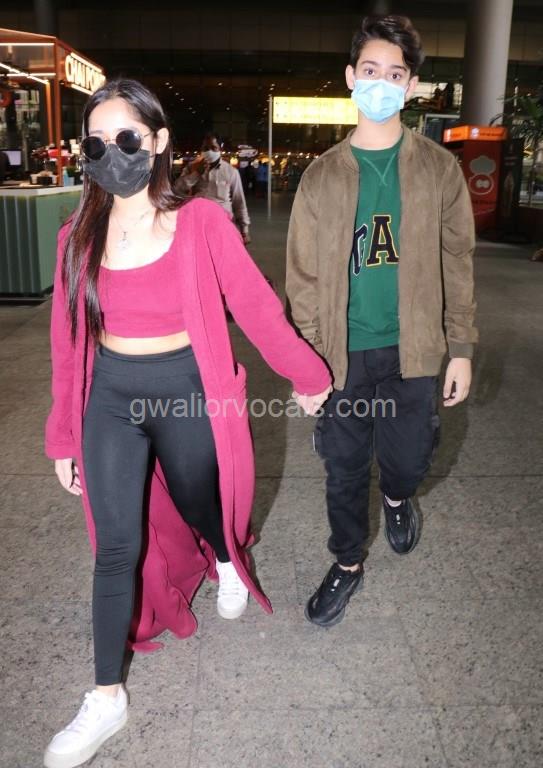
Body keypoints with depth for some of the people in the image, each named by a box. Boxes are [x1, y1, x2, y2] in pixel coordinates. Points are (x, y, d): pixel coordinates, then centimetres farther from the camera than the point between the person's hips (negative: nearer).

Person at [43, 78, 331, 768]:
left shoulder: (200, 223, -12)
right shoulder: (79, 237, -2)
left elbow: (255, 307, -6)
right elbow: (68, 342, 4)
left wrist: (308, 376, 2)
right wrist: (64, 437, 9)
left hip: (186, 392, -2)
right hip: (110, 398, 3)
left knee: (197, 504, 20)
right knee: (115, 547, 7)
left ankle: (227, 562, 59)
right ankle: (107, 698, 24)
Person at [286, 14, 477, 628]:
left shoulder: (438, 169, 0)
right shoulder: (322, 175, 0)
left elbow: (457, 264, 2)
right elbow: (304, 277, 1)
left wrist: (461, 348, -1)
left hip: (412, 351, 0)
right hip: (343, 354, 0)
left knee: (409, 458, 10)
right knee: (344, 470, 11)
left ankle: (396, 497, 48)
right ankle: (348, 565, 35)